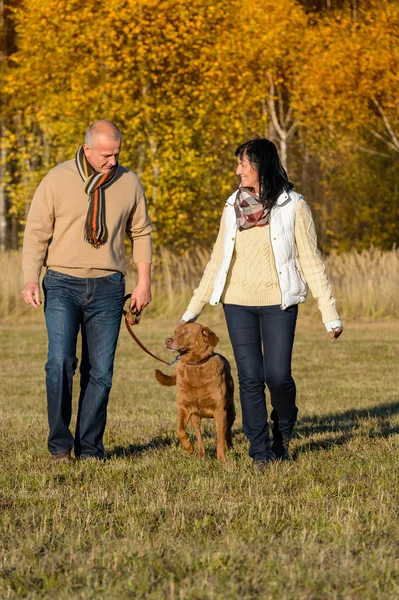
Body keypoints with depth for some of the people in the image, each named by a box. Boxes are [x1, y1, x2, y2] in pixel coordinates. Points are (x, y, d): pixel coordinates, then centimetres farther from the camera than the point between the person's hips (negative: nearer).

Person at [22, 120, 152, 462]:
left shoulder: (129, 183, 5)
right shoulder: (57, 181, -2)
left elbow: (141, 233, 14)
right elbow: (37, 232, 0)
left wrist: (144, 282, 9)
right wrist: (31, 280, -10)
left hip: (107, 289, 2)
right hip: (63, 284, -2)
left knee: (100, 371, 2)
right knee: (60, 361, -16)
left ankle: (89, 448, 10)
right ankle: (60, 444, -6)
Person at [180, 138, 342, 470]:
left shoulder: (293, 206, -4)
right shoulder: (233, 207, 7)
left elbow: (311, 261, -4)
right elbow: (218, 260, 13)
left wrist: (330, 313, -8)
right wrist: (193, 309, 13)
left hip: (278, 304, -3)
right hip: (238, 303, 3)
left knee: (277, 376, -8)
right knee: (250, 378, -1)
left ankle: (284, 429, 22)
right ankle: (260, 450, 7)